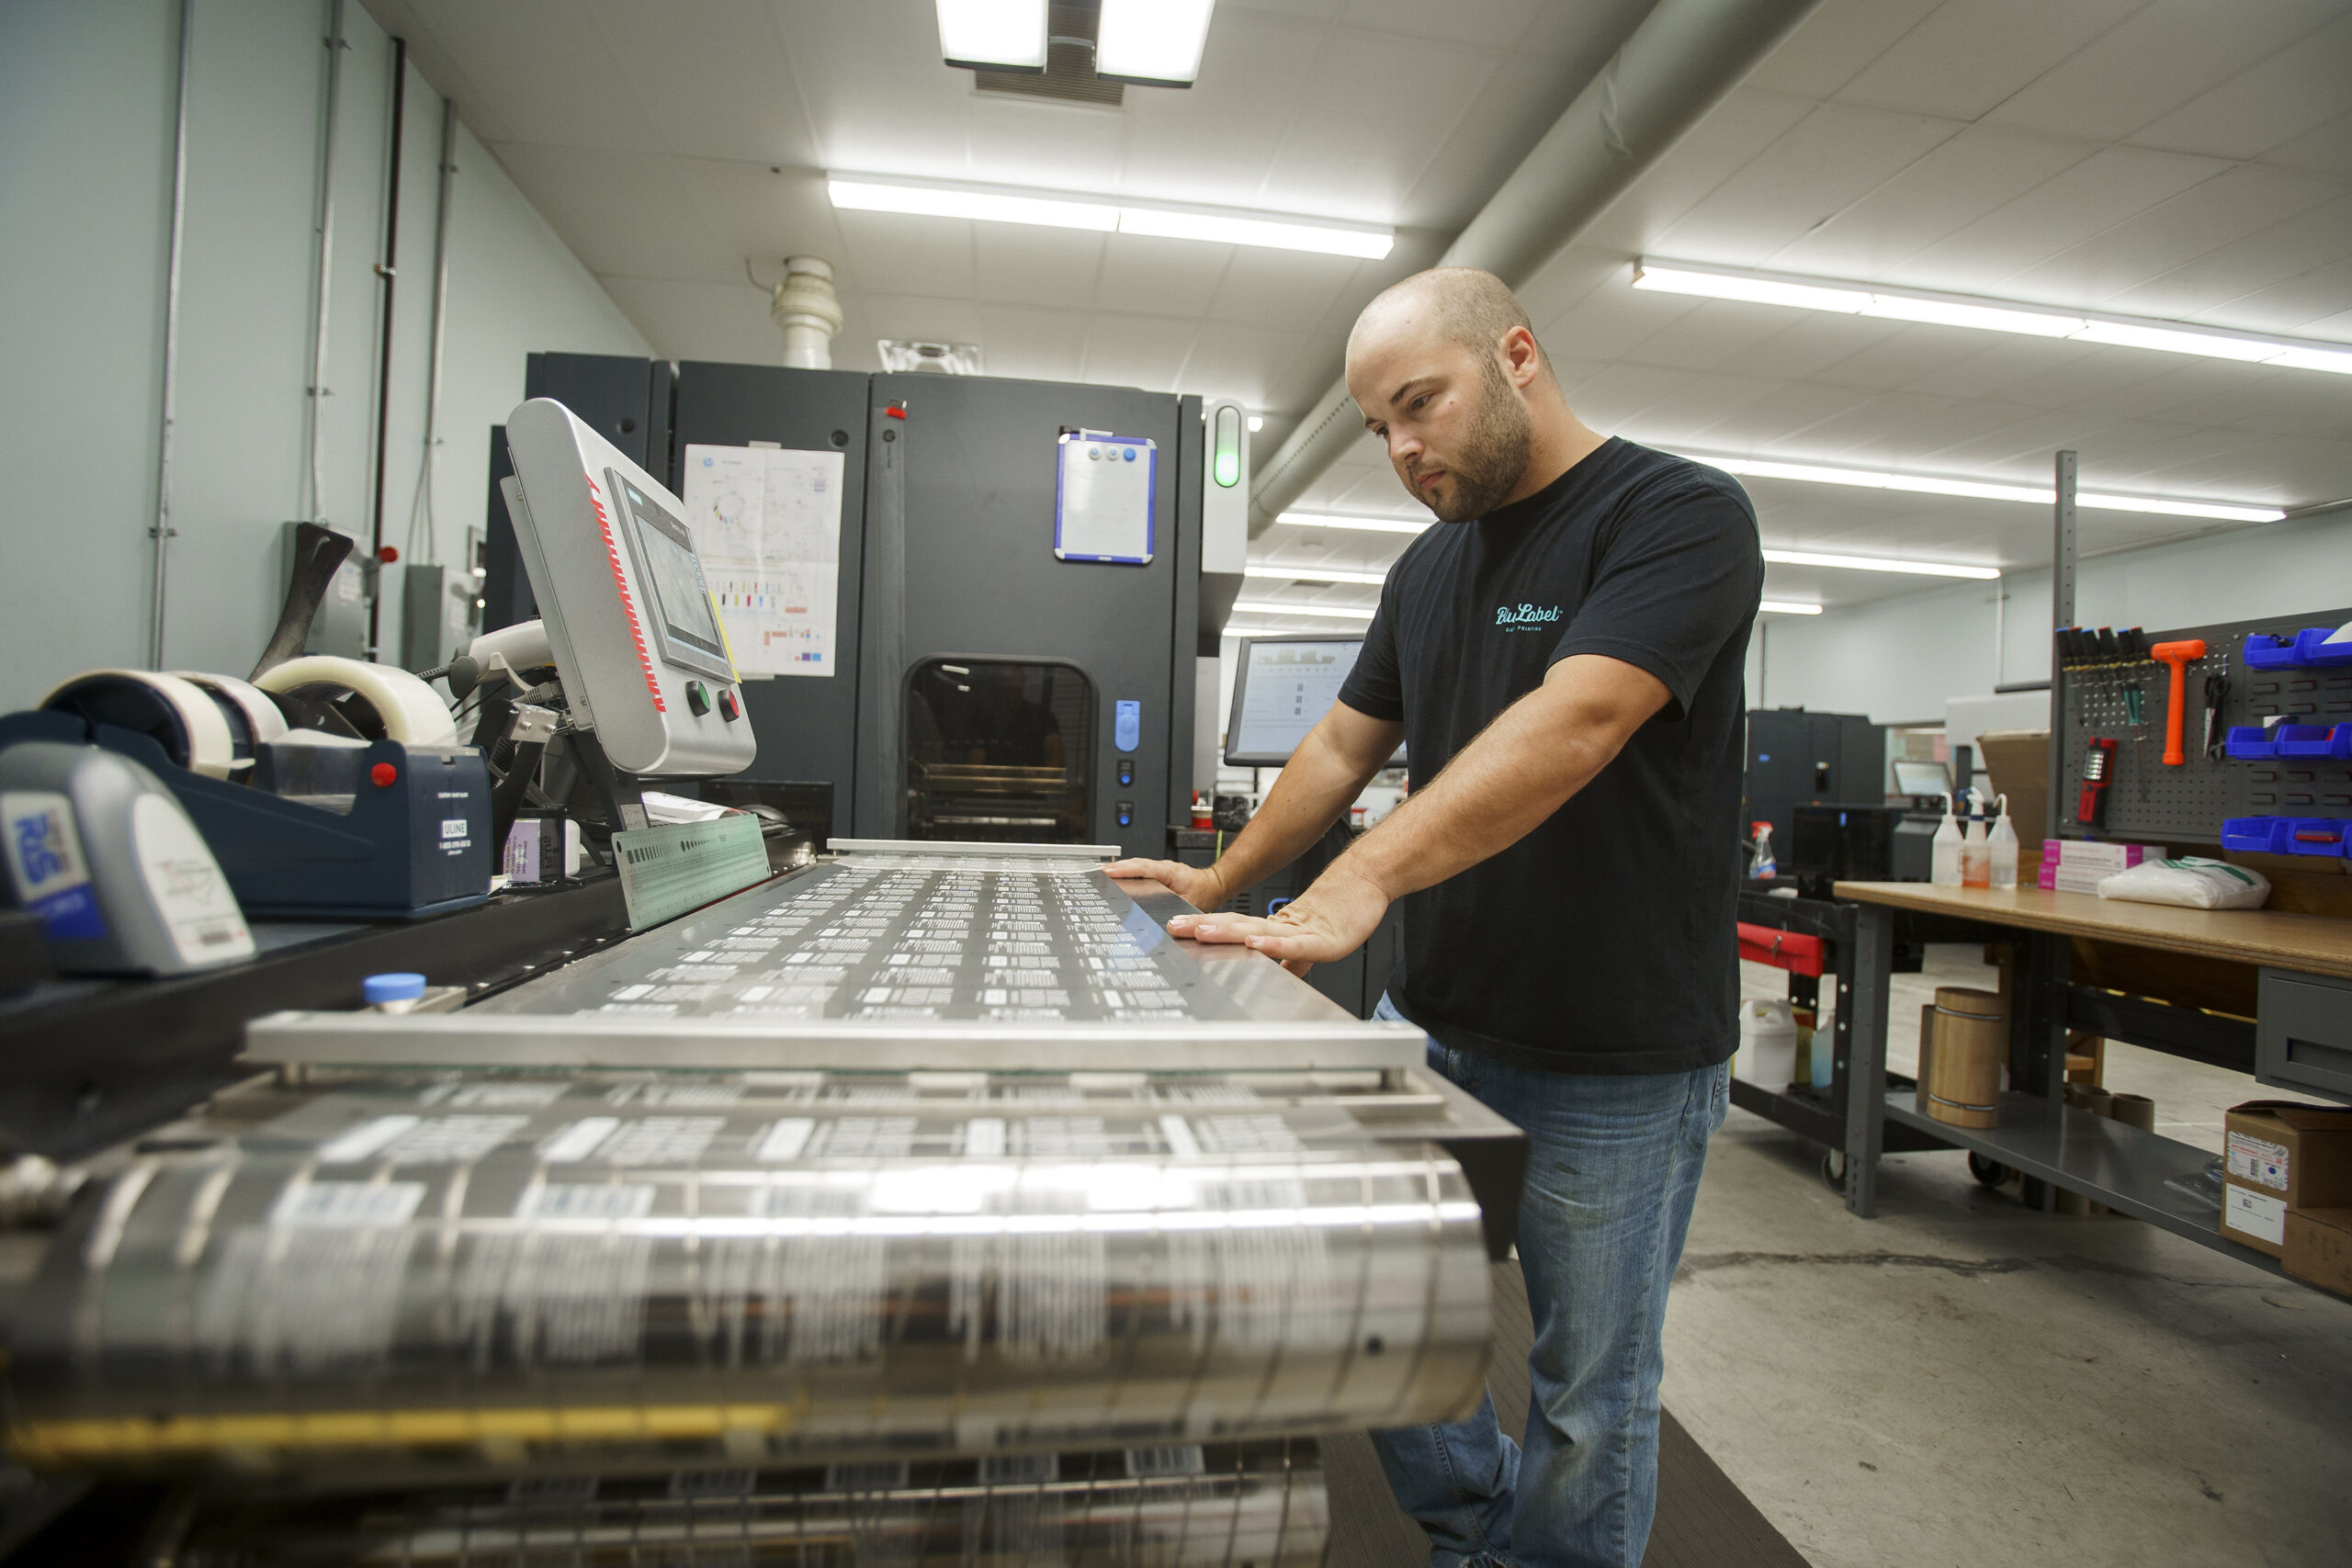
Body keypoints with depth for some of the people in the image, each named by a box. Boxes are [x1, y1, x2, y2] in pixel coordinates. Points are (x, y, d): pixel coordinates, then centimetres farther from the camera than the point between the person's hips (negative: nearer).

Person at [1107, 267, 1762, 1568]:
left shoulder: (1681, 517, -11)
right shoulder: (1430, 566, 10)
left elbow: (1574, 721, -28)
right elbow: (1345, 746, 15)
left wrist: (1363, 880, -38)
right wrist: (1220, 885, 15)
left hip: (1617, 1069, -6)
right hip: (1428, 1024, 6)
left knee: (1587, 1399, 11)